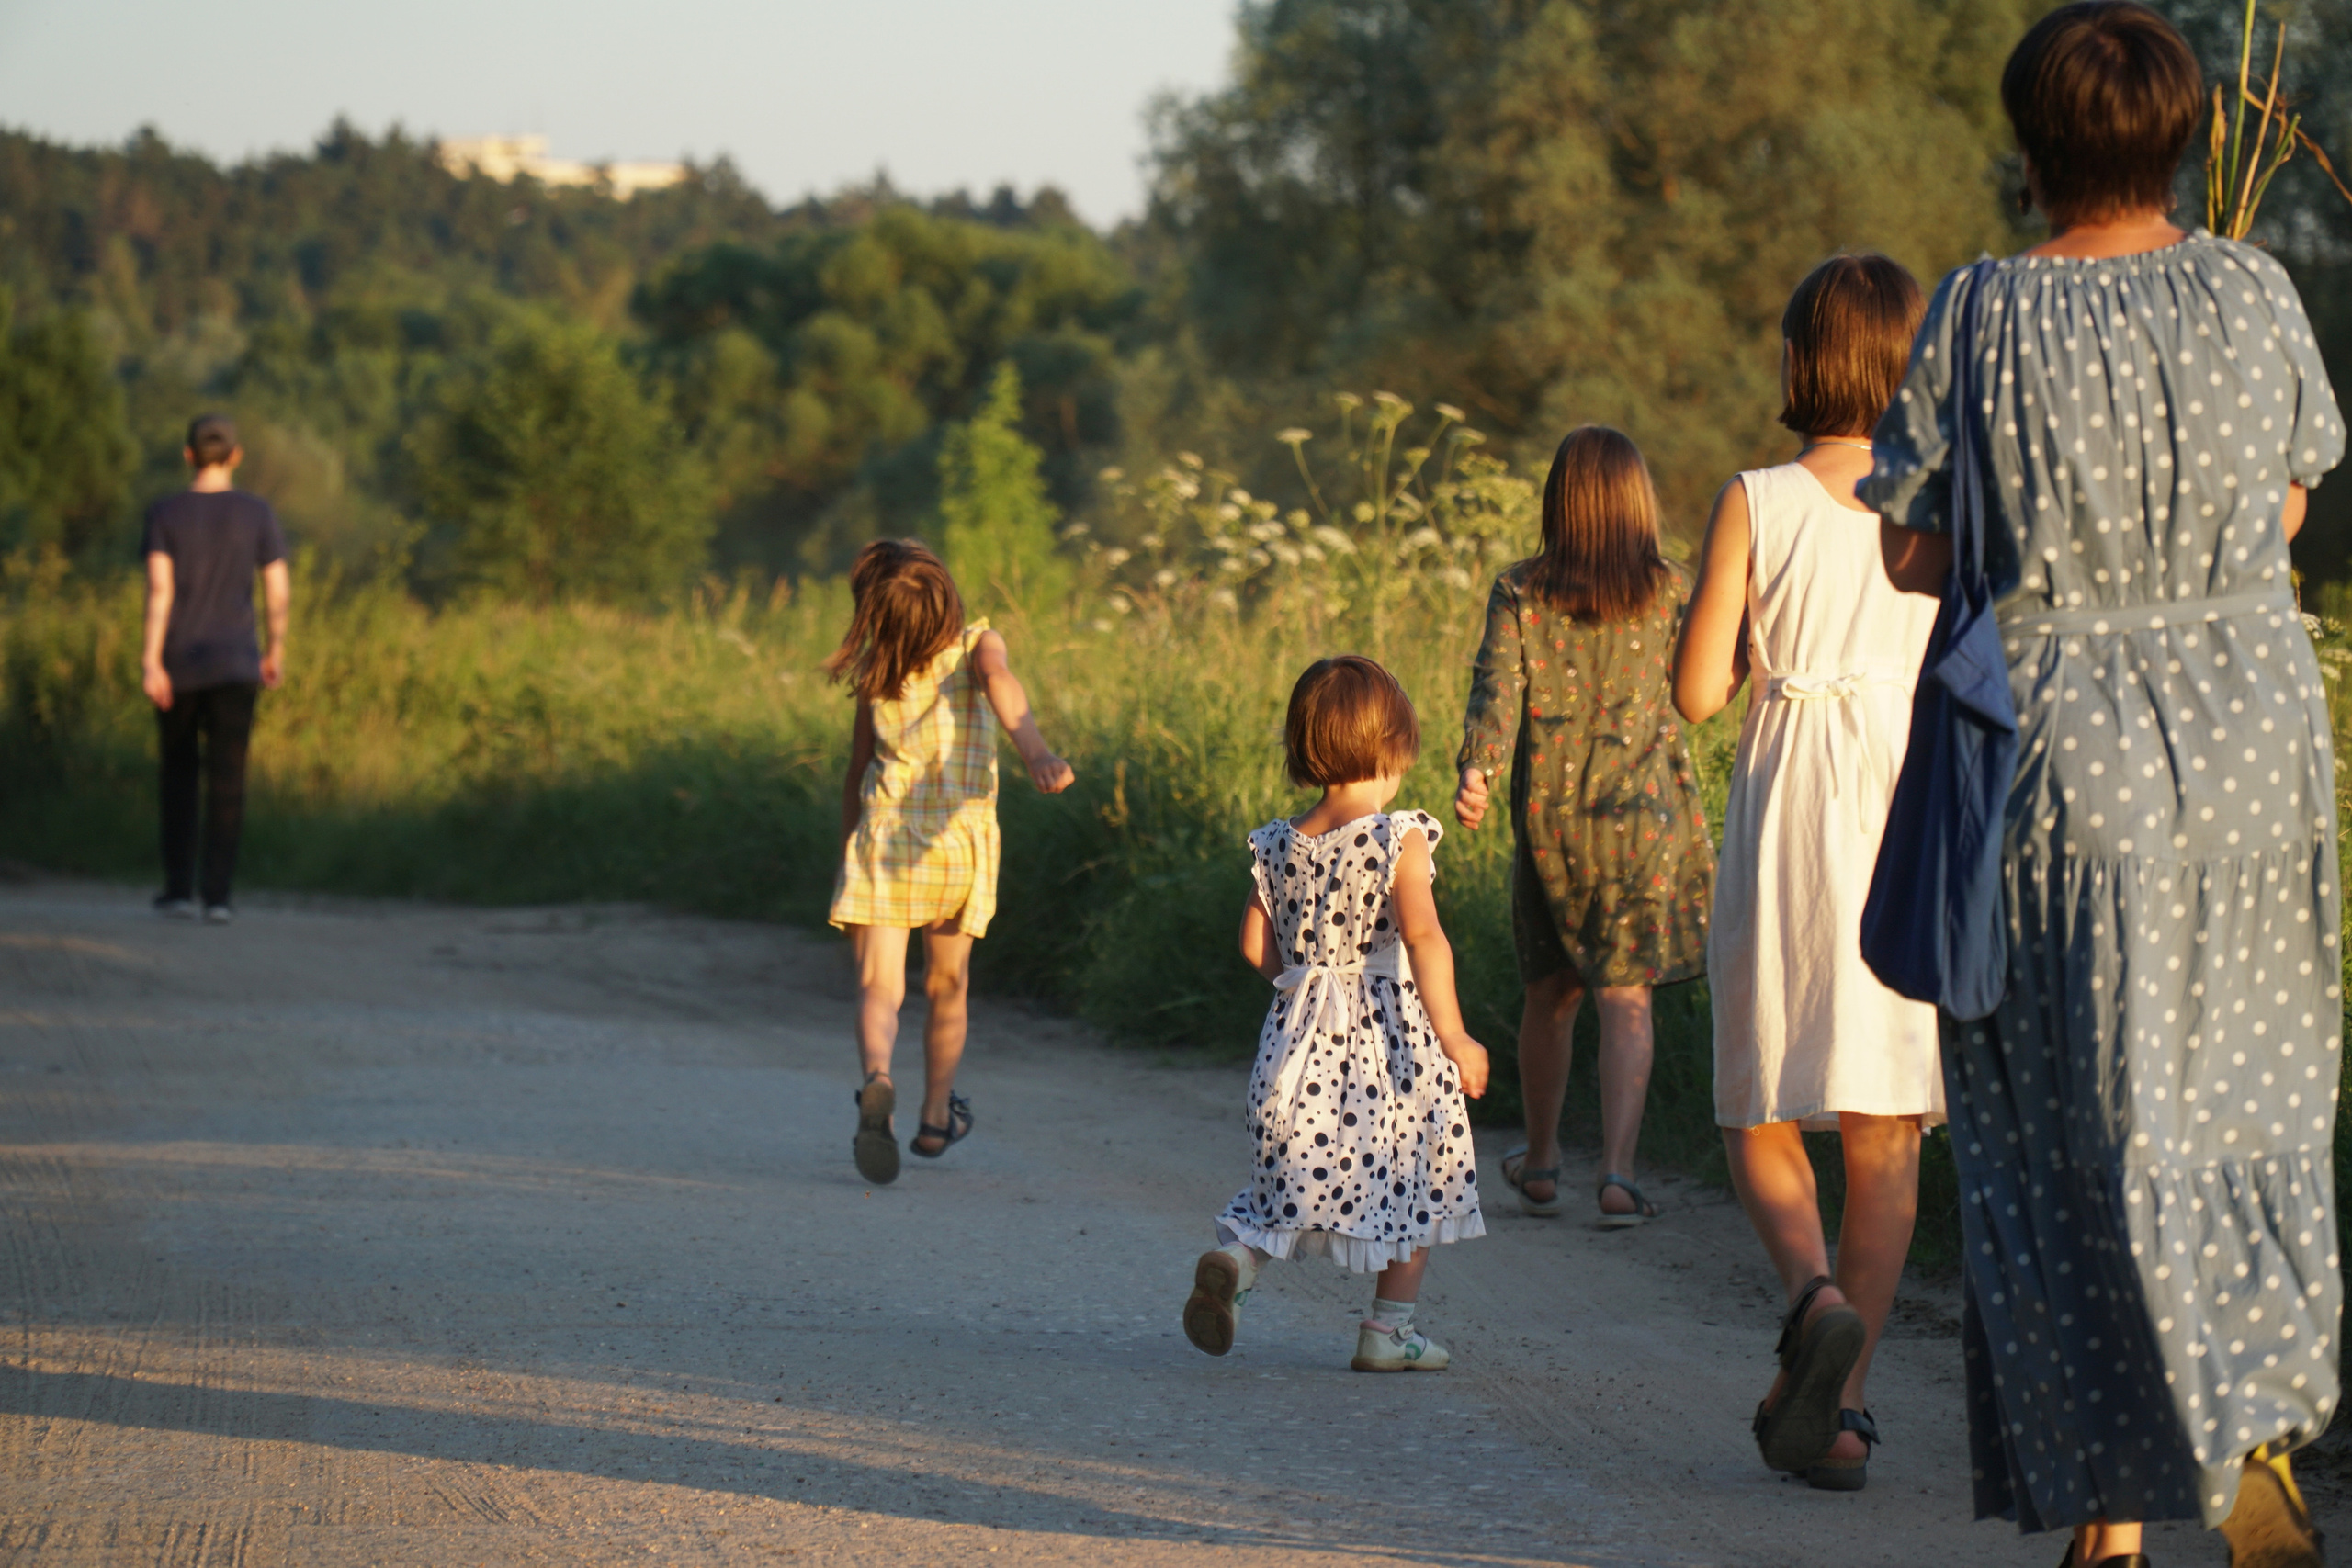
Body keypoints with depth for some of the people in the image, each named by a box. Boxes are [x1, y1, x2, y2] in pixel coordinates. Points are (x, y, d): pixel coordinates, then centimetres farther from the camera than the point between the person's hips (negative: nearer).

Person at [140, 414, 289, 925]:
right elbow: (279, 592, -1)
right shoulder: (258, 514, -1)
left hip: (178, 664, 0)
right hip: (235, 663, 0)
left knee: (179, 772, 16)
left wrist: (150, 661, -16)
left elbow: (159, 586, -13)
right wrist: (276, 652, 13)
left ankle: (179, 888, 15)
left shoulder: (164, 514, -4)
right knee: (227, 780, -1)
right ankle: (217, 895, -9)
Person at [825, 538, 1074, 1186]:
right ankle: (936, 1118, 34)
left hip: (883, 835, -1)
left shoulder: (875, 673, 1)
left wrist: (847, 850, 23)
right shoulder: (976, 645, -4)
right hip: (961, 838, 1)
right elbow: (999, 680, -28)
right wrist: (1036, 753, -44)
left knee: (878, 989, -5)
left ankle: (877, 1080, -35)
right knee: (947, 985, 21)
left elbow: (858, 773, 9)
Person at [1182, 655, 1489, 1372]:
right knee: (1415, 1179, 11)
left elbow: (1256, 947, 5)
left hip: (1303, 1038, 4)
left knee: (1295, 1173, 16)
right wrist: (1452, 1035, -21)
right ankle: (1390, 1327, 11)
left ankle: (1233, 1258, -10)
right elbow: (1423, 936, -21)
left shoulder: (1279, 846, 3)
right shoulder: (1400, 839, -12)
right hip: (1390, 1037, -4)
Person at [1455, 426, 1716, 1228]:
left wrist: (1474, 770, -22)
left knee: (1550, 993, 16)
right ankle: (1617, 1171, -13)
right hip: (1643, 813, -1)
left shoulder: (1519, 592, -2)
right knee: (1626, 997, -1)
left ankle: (1541, 1163, 28)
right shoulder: (1669, 591, -3)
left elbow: (1498, 688, -14)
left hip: (1548, 812, 1)